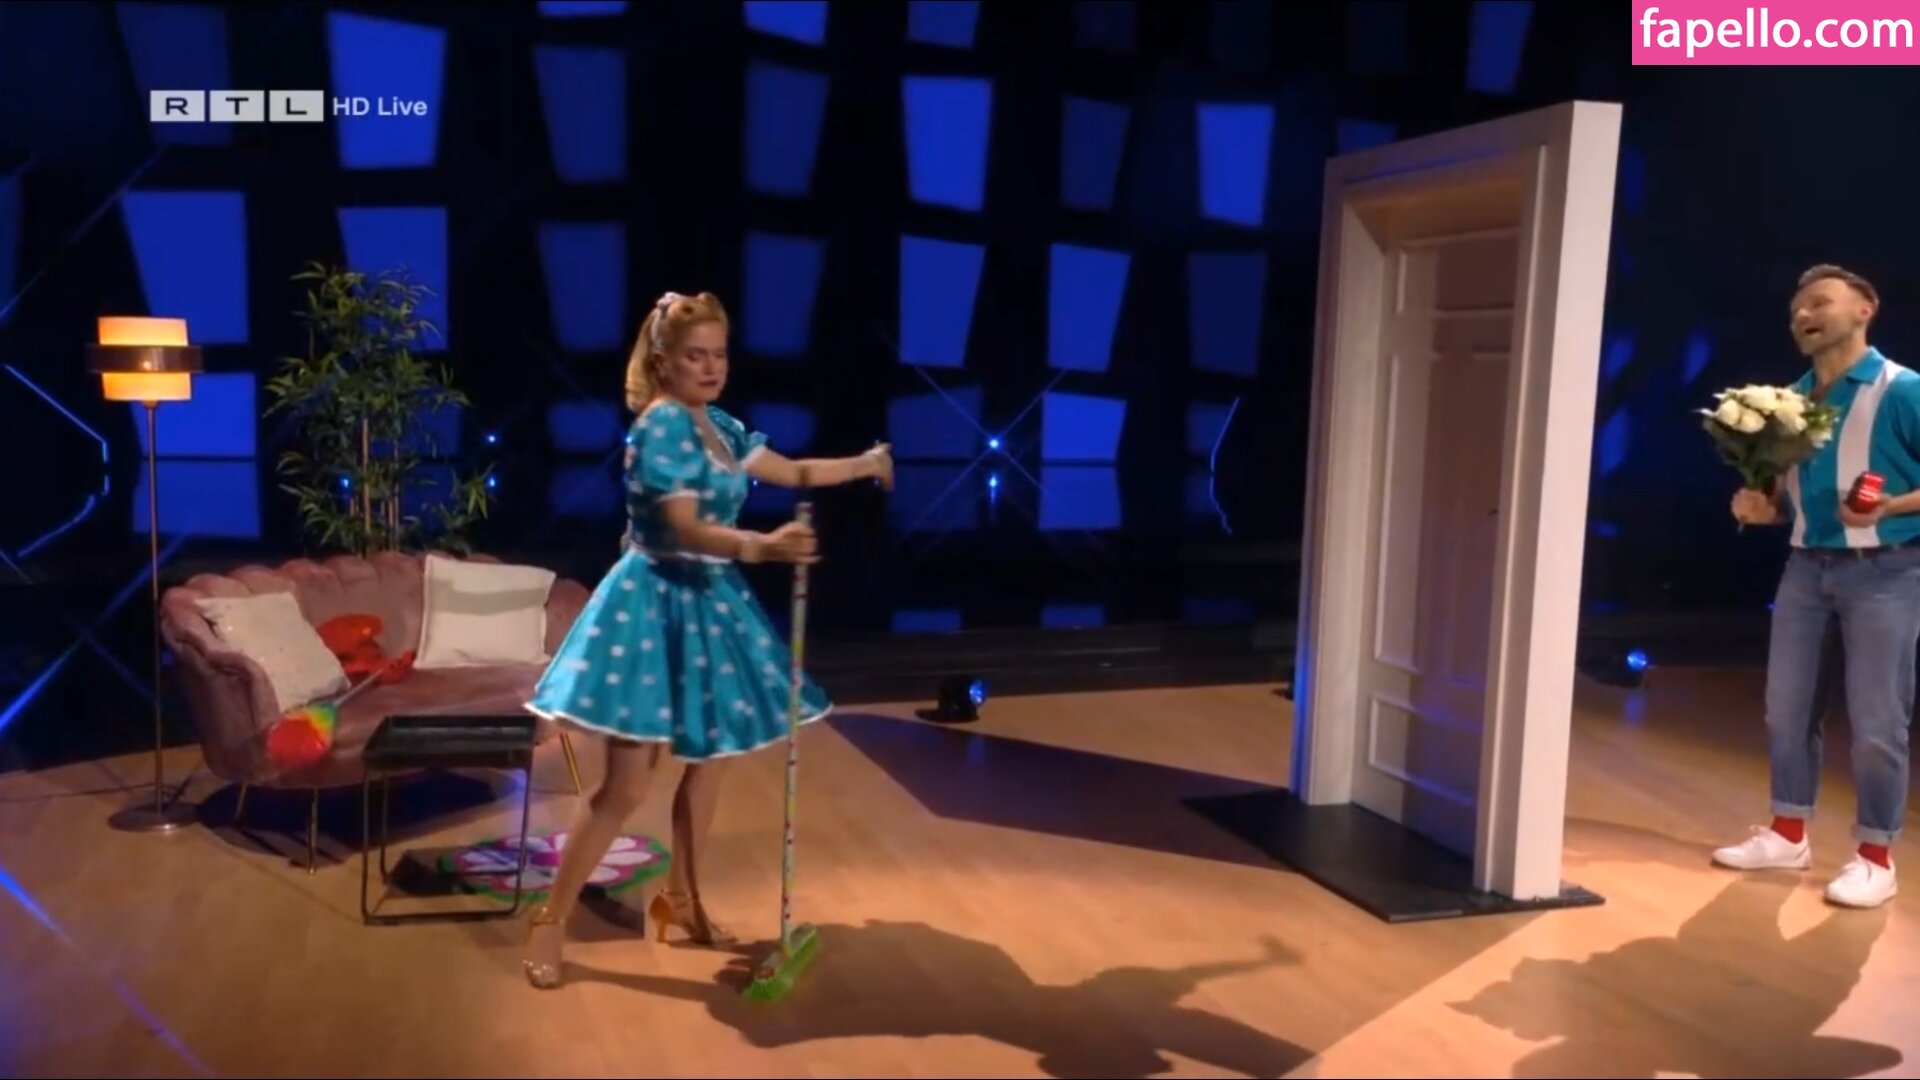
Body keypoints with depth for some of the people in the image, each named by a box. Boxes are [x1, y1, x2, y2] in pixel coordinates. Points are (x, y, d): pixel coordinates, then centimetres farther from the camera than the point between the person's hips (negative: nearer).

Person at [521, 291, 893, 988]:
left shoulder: (721, 428, 9)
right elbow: (686, 529, -27)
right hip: (655, 606, -9)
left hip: (707, 604, 9)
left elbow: (792, 472, 21)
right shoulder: (662, 425, -17)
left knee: (708, 760, 15)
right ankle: (550, 921, 8)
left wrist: (862, 465, 12)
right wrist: (763, 547, -42)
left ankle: (680, 901, 31)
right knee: (627, 786, -7)